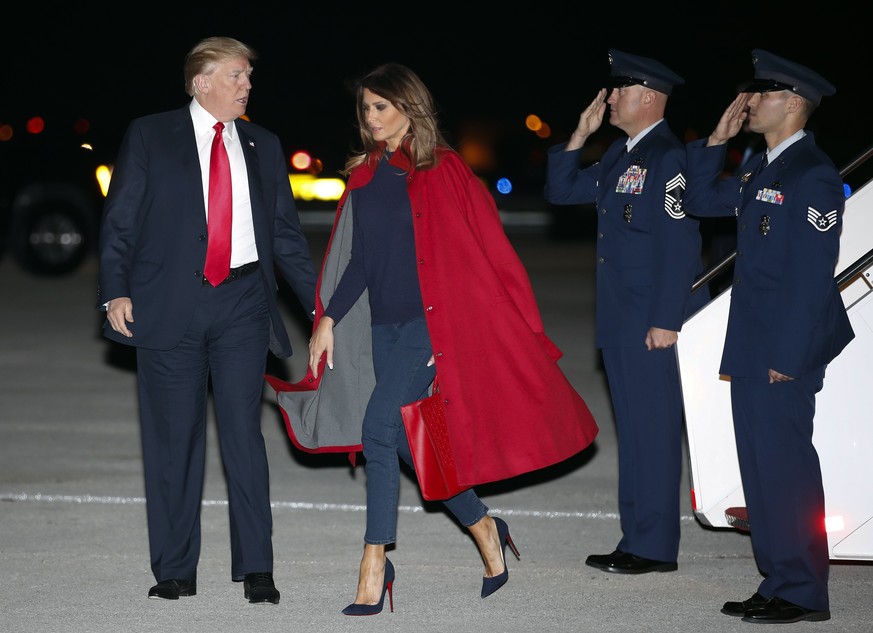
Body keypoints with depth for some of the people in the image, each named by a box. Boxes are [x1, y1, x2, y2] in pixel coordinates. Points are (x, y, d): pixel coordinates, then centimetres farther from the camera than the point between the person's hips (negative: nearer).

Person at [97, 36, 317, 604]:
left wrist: (321, 302, 10)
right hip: (169, 304, -1)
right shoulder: (149, 137, 6)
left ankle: (256, 570, -1)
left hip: (242, 304, 2)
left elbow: (286, 232, 17)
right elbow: (119, 221, 3)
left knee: (244, 433, -5)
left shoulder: (263, 146, 15)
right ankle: (175, 572, 11)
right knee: (173, 440, 2)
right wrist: (116, 291, -9)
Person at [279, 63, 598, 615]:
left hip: (427, 322, -6)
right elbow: (358, 259, 15)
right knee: (410, 442, 8)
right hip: (384, 325, 7)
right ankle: (484, 529, 28)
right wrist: (328, 319, 5)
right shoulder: (365, 176, 12)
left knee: (379, 429, -17)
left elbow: (481, 250, -6)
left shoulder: (443, 171, -6)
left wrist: (449, 331, -10)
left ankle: (375, 564, -14)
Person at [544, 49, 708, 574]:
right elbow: (562, 191, 21)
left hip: (655, 324, -9)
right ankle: (636, 542, 20)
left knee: (653, 431, -4)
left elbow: (680, 244, -19)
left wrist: (666, 322, -21)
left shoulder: (669, 157, -14)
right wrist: (581, 134, 9)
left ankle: (655, 549, 2)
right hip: (622, 323, 10)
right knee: (634, 432, 13)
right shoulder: (621, 156, 15)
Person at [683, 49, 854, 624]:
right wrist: (718, 138, 10)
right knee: (761, 464, 11)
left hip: (785, 348, -9)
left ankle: (803, 593, 0)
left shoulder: (812, 174, -14)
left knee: (784, 462, -7)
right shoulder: (761, 170, 14)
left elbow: (814, 272, -18)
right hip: (752, 345, 9)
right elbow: (701, 201, 23)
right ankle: (779, 582, 18)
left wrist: (788, 355, -19)